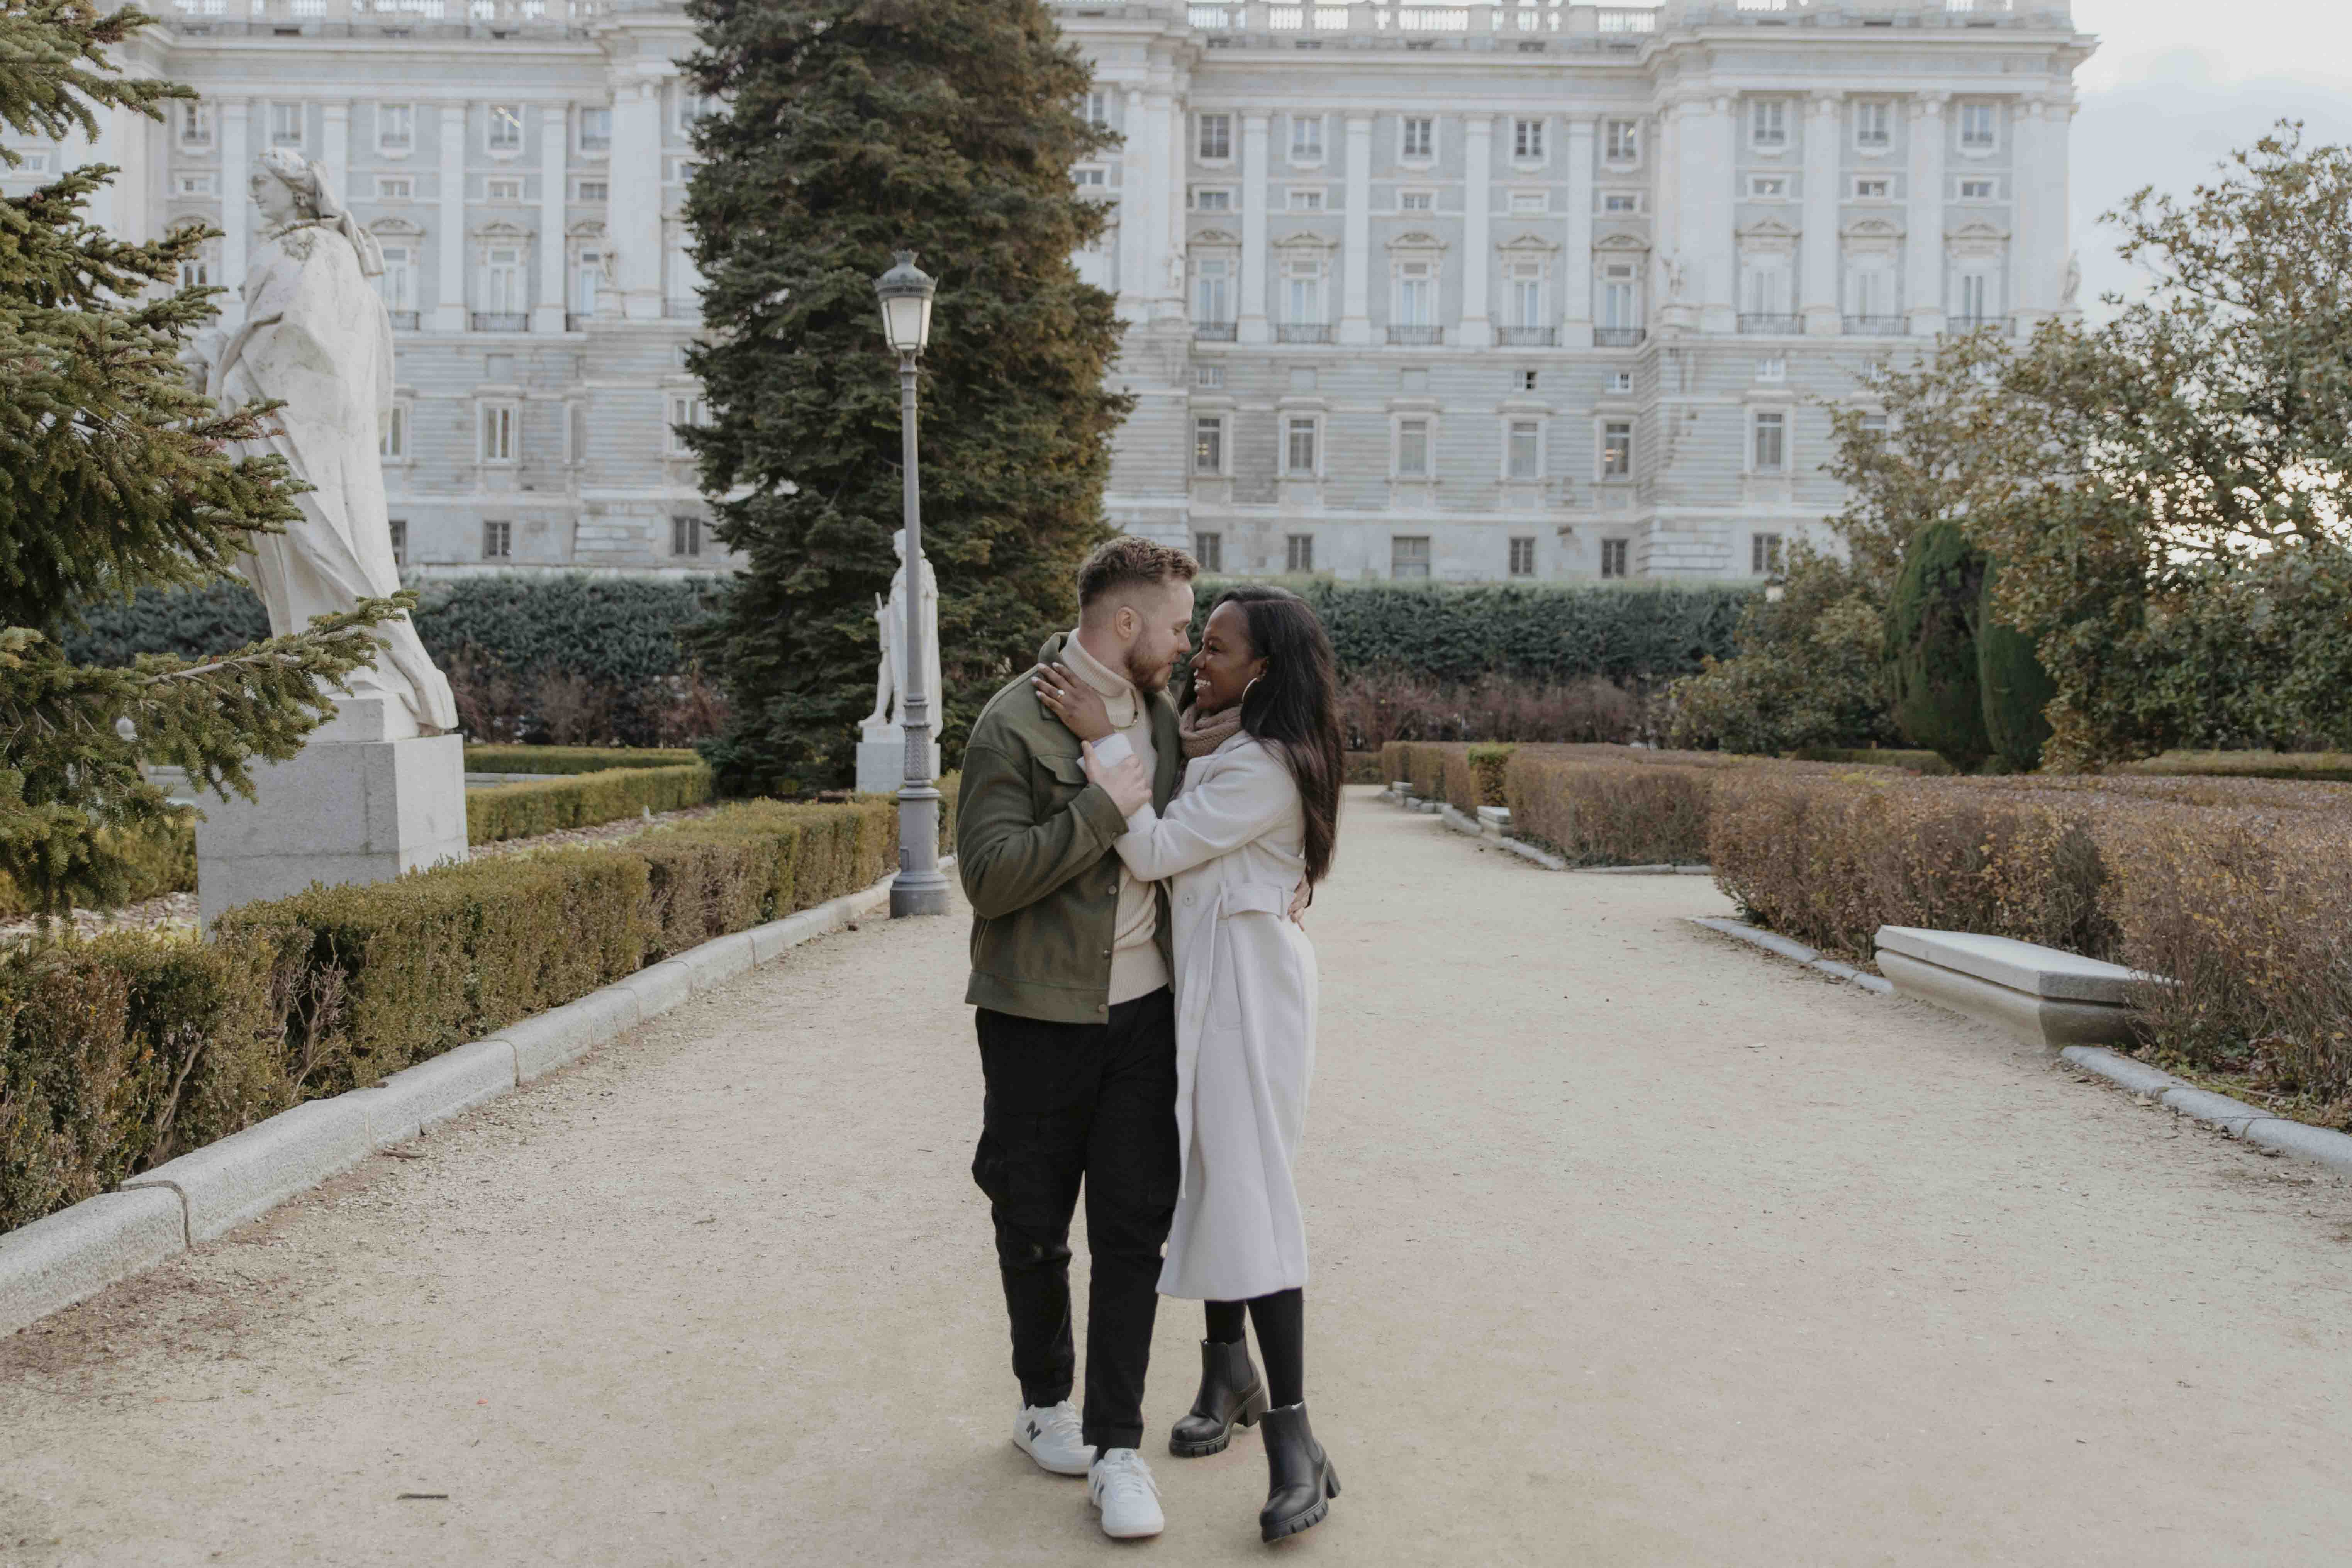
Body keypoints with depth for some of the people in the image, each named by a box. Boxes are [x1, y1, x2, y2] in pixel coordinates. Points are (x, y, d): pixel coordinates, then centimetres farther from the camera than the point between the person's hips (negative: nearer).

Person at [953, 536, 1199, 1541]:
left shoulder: (1159, 714, 8)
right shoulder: (1016, 723, -12)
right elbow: (989, 875, -20)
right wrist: (1105, 807, -22)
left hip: (1144, 1012, 5)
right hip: (1040, 1017, -4)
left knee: (1135, 1229, 3)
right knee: (1034, 1227, 12)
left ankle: (1117, 1445, 12)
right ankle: (1044, 1403, 34)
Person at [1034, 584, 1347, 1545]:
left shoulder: (1265, 765, -17)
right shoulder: (1209, 744, 12)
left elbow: (1155, 851, -22)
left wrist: (1103, 740, -21)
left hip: (1246, 987, -9)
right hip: (1198, 982, 9)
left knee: (1249, 1192, -11)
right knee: (1204, 1177, 15)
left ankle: (1294, 1443, -6)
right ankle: (1229, 1373, 30)